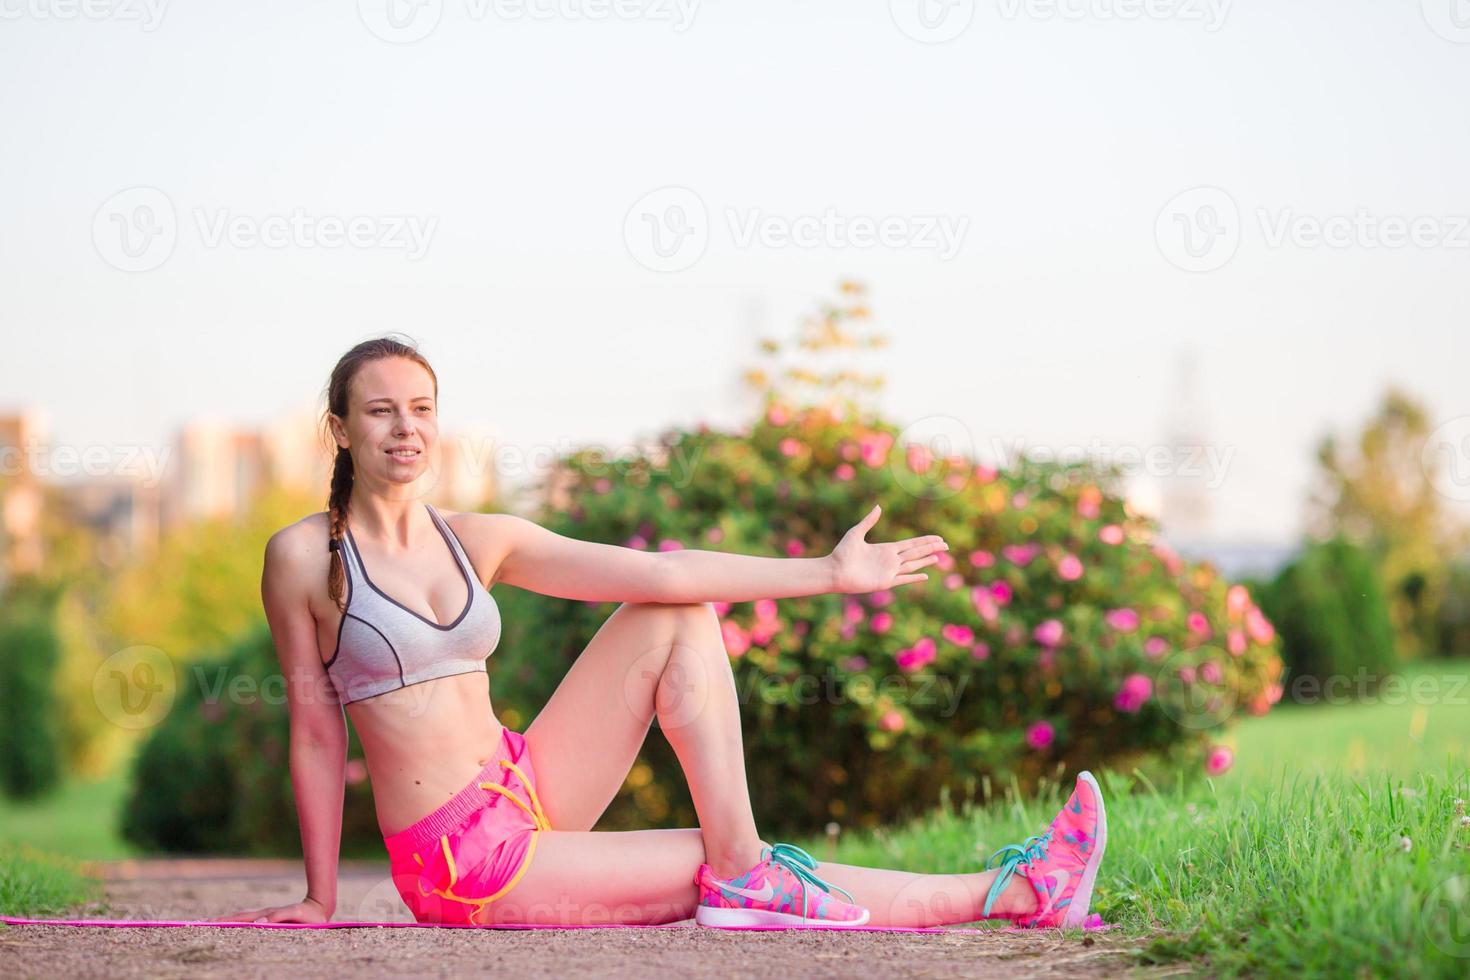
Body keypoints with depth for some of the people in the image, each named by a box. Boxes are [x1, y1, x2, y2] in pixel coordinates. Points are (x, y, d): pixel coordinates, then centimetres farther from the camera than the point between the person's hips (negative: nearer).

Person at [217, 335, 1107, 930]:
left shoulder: (478, 541, 5)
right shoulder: (306, 556, -8)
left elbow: (655, 574, 1)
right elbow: (316, 732, -4)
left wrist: (828, 573, -2)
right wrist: (321, 899, -2)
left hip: (525, 792, 6)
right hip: (460, 858, -6)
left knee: (681, 620, -5)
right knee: (726, 871, -6)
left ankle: (741, 870, -11)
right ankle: (1001, 892, 2)